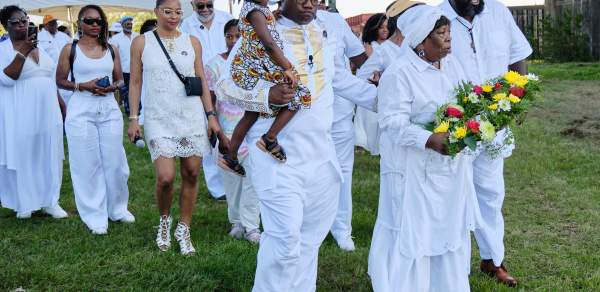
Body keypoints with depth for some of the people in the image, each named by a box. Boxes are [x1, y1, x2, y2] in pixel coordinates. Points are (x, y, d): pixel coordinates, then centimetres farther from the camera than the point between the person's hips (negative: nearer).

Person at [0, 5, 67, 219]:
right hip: (20, 116, -5)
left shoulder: (39, 47, 12)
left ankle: (49, 201, 19)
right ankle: (23, 203, 18)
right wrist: (22, 53, -24)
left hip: (46, 113, 5)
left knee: (48, 157, 9)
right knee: (21, 158, 4)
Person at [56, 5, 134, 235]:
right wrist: (82, 86, -14)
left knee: (114, 161, 6)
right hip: (81, 111, -3)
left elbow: (120, 79, 14)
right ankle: (95, 216, 14)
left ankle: (117, 208, 26)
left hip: (109, 109, 3)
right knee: (88, 163, 2)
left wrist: (112, 87, -8)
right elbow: (60, 81, 2)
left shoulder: (111, 49, 8)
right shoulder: (70, 49, 0)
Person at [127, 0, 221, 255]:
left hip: (192, 117, 2)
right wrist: (133, 119, 1)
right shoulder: (141, 42, 4)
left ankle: (184, 230, 18)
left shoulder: (192, 42, 8)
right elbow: (135, 82, 5)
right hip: (158, 119, -2)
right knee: (165, 177, -12)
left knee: (191, 175, 2)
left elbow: (202, 81, 10)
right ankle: (164, 221, 17)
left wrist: (211, 115, 5)